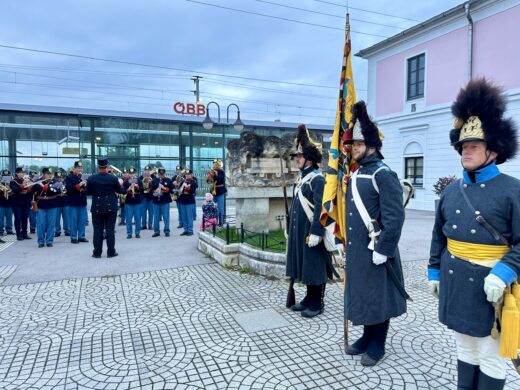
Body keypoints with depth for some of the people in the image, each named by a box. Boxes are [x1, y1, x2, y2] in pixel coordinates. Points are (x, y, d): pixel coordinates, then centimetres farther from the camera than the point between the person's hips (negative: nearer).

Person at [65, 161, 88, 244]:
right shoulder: (69, 177, -1)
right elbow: (68, 188, -15)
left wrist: (85, 187, -11)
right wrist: (79, 185, -23)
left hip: (82, 202, 5)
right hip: (73, 202, -4)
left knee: (83, 220, 7)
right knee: (73, 220, 0)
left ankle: (81, 236, 15)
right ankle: (73, 237, 6)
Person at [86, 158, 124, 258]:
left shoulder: (91, 178, -5)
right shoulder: (113, 178, -8)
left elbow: (88, 192, 4)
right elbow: (120, 191, 3)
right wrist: (120, 184, 22)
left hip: (97, 208, 1)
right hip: (111, 207, -1)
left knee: (98, 230, 7)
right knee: (110, 230, 4)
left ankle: (97, 252, 11)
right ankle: (111, 252, 8)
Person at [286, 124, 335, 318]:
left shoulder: (318, 179, -14)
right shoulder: (301, 178, 14)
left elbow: (320, 209, -20)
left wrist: (315, 233, -22)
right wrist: (291, 229, 20)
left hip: (311, 232, -9)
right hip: (299, 232, 9)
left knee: (315, 266, 2)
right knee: (304, 265, 16)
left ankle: (317, 303, 15)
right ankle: (309, 298, 29)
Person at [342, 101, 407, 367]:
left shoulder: (383, 174, -15)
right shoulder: (355, 175, 11)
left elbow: (395, 217, -20)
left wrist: (383, 250, -20)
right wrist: (347, 243, 18)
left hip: (375, 250, -8)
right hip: (356, 249, 8)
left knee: (377, 296, 7)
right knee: (362, 294, 18)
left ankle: (377, 345, 23)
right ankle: (367, 337, 34)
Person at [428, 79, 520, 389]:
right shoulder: (451, 191, 5)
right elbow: (439, 236, 12)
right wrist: (435, 271, 12)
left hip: (489, 285, -5)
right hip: (454, 282, 5)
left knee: (490, 357, 11)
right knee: (465, 349, 20)